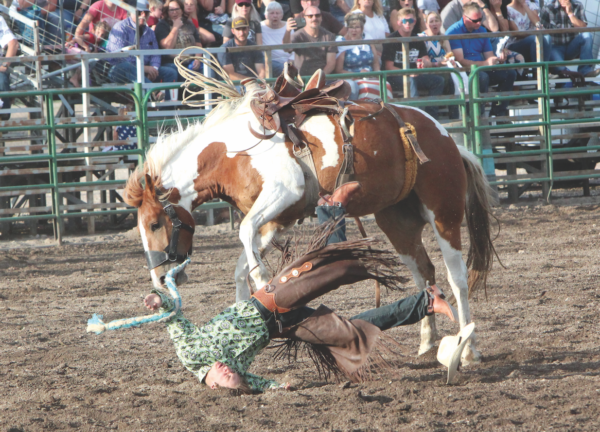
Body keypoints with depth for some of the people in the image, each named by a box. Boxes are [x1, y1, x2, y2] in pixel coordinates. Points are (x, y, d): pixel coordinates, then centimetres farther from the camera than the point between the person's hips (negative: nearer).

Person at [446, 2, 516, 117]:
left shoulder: (481, 31, 14)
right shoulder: (454, 31, -8)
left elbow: (489, 56, 13)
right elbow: (460, 61, -17)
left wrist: (499, 59, -11)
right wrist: (484, 63, -26)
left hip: (482, 70, 7)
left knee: (510, 73, -10)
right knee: (482, 76, -37)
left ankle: (498, 111, -10)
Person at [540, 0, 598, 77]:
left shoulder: (577, 6, 4)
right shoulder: (548, 8, -4)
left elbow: (583, 27, -6)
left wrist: (570, 13, -14)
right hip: (555, 46, -3)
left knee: (587, 35, -23)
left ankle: (585, 70, -28)